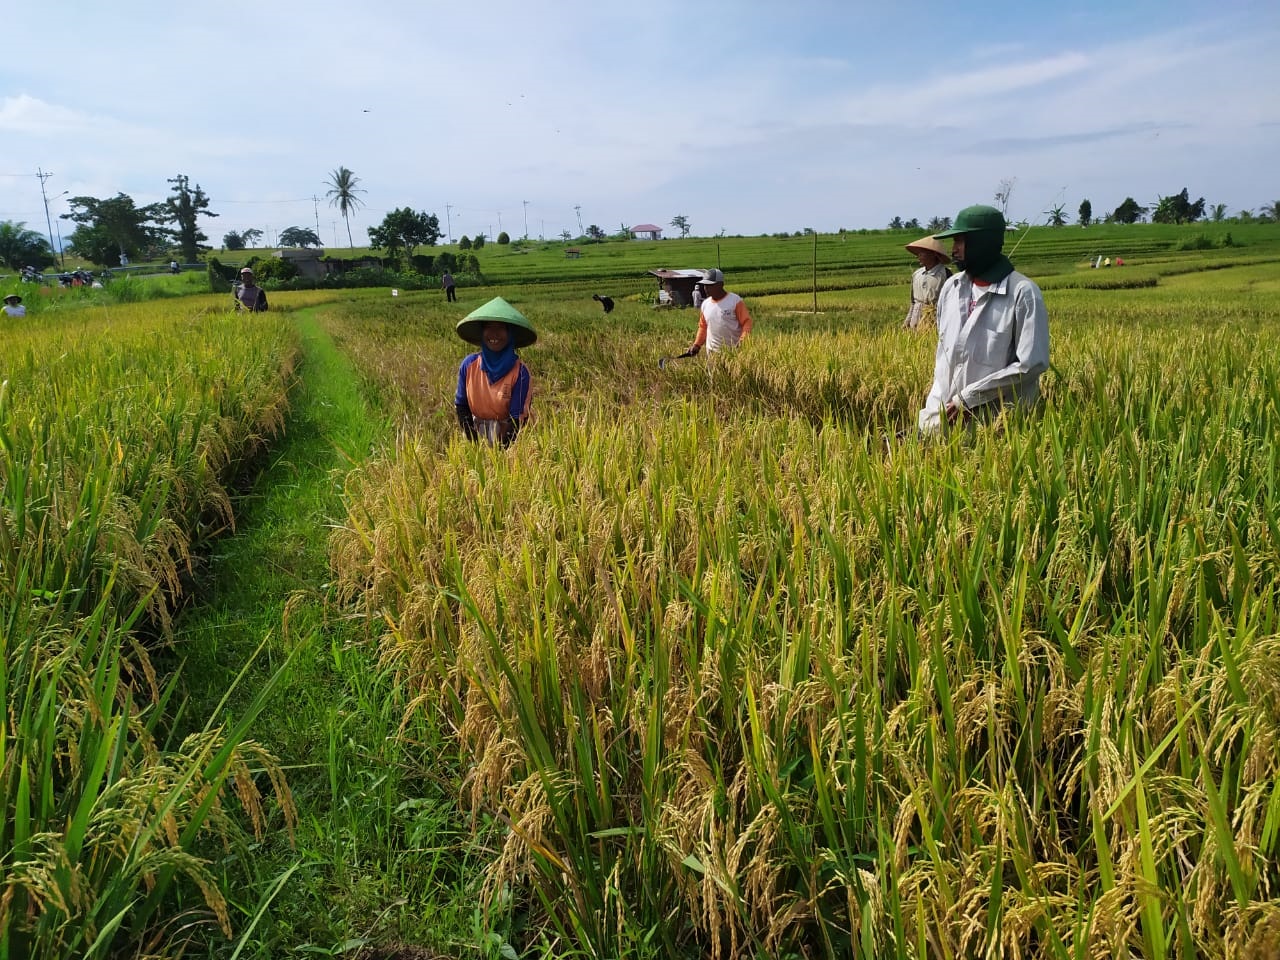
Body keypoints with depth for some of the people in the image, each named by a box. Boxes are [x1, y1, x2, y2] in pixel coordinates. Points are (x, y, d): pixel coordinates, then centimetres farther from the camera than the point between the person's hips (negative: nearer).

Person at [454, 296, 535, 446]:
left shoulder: (519, 371, -16)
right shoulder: (469, 364, -8)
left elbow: (516, 418, -15)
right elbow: (460, 405, -1)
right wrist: (474, 444, -7)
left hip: (507, 431, -2)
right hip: (477, 430, 2)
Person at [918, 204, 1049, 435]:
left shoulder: (1023, 293, -11)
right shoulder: (951, 287, 7)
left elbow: (1031, 364, -16)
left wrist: (968, 398, -17)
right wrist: (936, 404, 5)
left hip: (993, 424, -5)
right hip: (941, 417, 5)